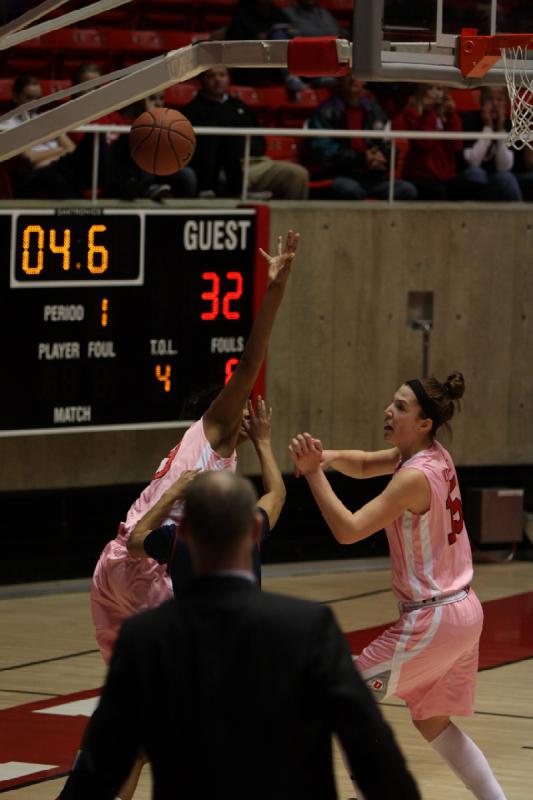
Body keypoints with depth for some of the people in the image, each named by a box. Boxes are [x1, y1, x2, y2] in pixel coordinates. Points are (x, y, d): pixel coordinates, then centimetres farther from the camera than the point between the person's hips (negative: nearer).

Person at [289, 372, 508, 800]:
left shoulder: (416, 477, -22)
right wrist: (331, 456, -4)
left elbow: (348, 529, -27)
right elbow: (364, 465, 16)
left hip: (432, 620, -9)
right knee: (432, 723, 21)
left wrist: (313, 472, -24)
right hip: (464, 609, 9)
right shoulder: (436, 456, 4)